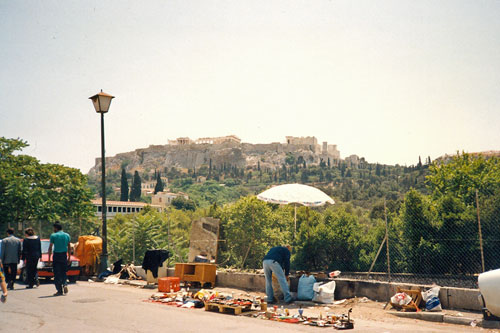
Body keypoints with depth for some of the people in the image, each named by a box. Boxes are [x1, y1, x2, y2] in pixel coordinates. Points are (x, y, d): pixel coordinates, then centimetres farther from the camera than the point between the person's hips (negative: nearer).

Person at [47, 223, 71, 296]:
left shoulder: (53, 235, -4)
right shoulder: (67, 235, 7)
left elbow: (50, 247, -5)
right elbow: (69, 247, 9)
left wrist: (49, 258, 0)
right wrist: (69, 257, 14)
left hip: (56, 255, -3)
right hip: (64, 255, 3)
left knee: (57, 273, 3)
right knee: (63, 272, 15)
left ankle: (60, 291, 2)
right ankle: (65, 284, -9)